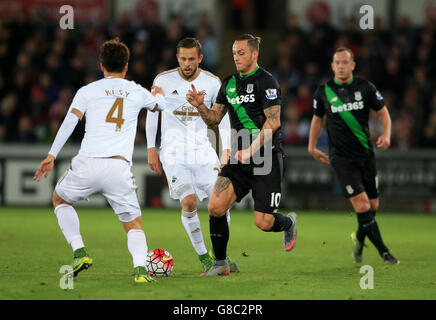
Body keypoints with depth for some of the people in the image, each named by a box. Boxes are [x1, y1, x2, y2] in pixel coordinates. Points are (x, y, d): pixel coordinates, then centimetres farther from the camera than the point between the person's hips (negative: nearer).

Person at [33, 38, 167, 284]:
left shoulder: (88, 90, 11)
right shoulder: (137, 92, 16)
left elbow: (70, 121, -1)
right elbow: (161, 104, 37)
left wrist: (51, 156, -2)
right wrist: (158, 93, 60)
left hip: (87, 163, -1)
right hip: (120, 167, 1)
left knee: (60, 199, 28)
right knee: (134, 224, 14)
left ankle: (80, 252, 10)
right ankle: (140, 268, -15)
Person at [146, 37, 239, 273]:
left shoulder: (212, 83, 0)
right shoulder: (163, 81, -4)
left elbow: (222, 117, 10)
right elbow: (152, 113, 8)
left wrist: (226, 151, 5)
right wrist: (151, 150, 5)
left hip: (202, 150, 2)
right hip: (173, 152, -2)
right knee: (189, 202, -17)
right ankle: (203, 257, -3)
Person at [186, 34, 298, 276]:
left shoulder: (266, 81, -10)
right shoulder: (229, 83, 12)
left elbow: (273, 122, -15)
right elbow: (214, 119, 16)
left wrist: (250, 151, -19)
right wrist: (200, 105, -5)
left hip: (266, 158, -6)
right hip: (240, 159, 6)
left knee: (263, 222, -6)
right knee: (215, 207, -11)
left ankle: (289, 223, 30)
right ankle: (220, 263, 4)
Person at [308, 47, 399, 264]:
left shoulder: (365, 87, 0)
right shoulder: (323, 92, 1)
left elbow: (383, 112, 8)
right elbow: (317, 119, 16)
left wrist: (386, 134, -9)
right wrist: (312, 147, 13)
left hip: (366, 154, 2)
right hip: (341, 157, -2)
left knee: (373, 206, 7)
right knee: (361, 204, -14)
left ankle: (359, 240, 36)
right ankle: (383, 251, -10)